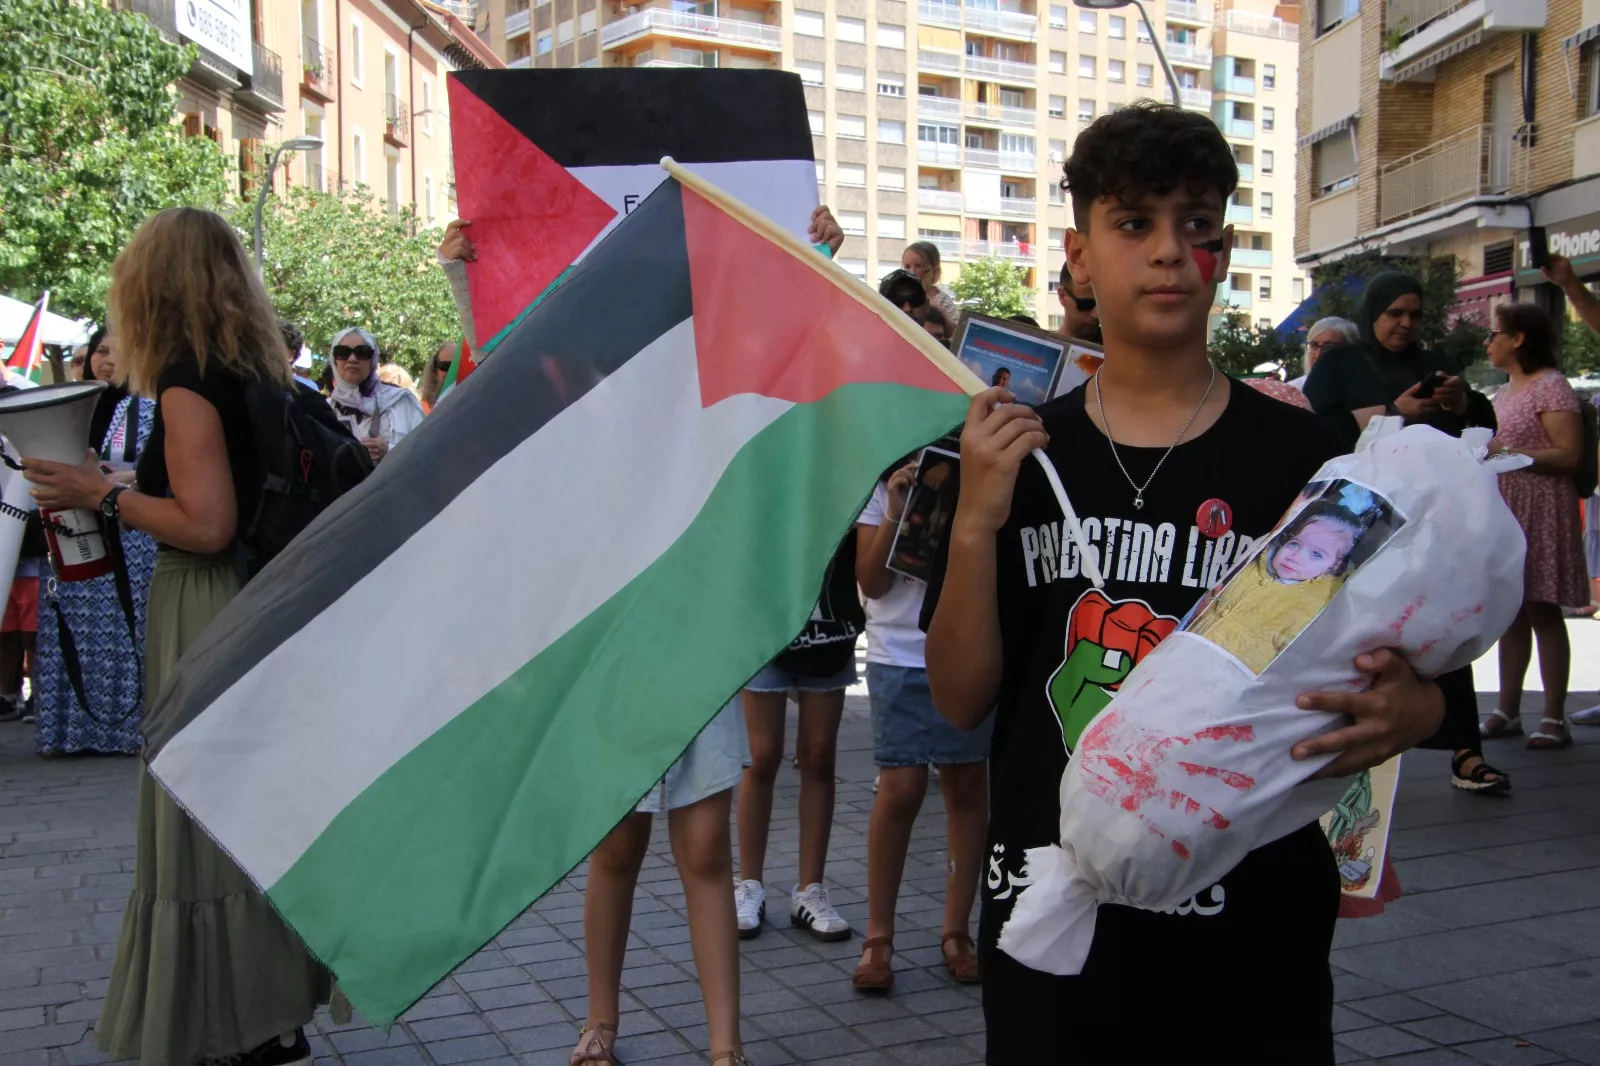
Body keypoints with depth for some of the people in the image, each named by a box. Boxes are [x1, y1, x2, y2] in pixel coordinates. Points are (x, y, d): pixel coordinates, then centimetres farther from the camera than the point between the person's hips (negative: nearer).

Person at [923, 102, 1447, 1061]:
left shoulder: (1301, 458, -5)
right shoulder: (1019, 451, 0)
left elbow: (1412, 683, 1)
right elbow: (961, 698, -3)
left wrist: (1402, 714, -22)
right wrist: (976, 522, -16)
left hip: (1250, 939, -1)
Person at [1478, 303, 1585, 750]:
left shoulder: (1552, 386, -8)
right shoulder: (1503, 393, 18)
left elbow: (1568, 455, -16)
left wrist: (1505, 454, -21)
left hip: (1540, 512, -8)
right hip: (1502, 511, 8)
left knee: (1542, 611, -6)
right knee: (1509, 611, 9)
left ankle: (1554, 718, -1)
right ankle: (1507, 710, 13)